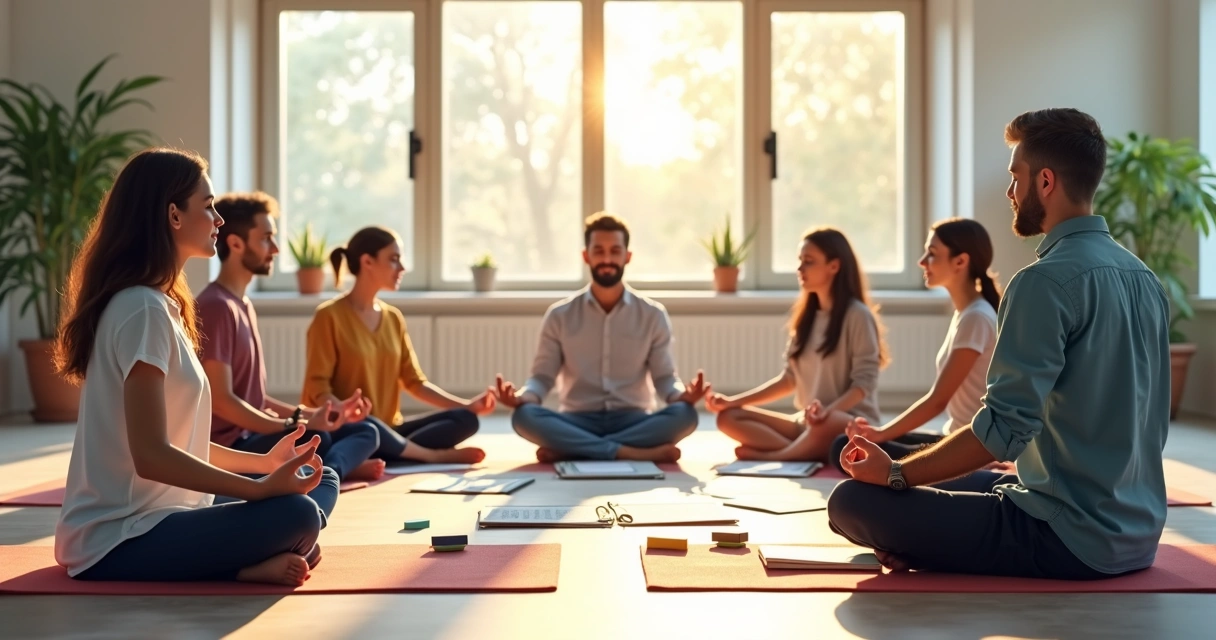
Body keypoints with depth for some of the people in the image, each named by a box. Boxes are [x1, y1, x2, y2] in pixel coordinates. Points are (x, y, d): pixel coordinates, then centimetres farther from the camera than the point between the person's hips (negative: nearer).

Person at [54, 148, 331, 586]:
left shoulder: (160, 304, 14)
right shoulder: (143, 310, -17)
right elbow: (151, 456, -23)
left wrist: (264, 463, 14)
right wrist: (262, 487, -21)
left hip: (155, 516, 10)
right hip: (120, 546, -10)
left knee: (321, 484, 7)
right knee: (296, 515, -29)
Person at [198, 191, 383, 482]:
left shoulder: (244, 305, 16)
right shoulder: (216, 306, -15)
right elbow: (221, 401, -21)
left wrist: (312, 415, 12)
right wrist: (298, 425, -23)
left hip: (254, 434, 10)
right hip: (231, 444, -10)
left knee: (366, 431, 7)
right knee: (313, 439, -36)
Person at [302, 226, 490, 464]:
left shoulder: (393, 318, 12)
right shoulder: (330, 316, -7)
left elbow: (414, 381, 10)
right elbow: (318, 388, -12)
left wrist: (466, 405, -1)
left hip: (388, 430, 6)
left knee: (465, 419, -12)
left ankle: (380, 459, -27)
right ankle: (436, 456, -16)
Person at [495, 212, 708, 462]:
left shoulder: (653, 315, 5)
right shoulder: (559, 315, 5)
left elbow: (664, 377, 4)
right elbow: (543, 377, 4)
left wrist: (682, 394, -20)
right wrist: (521, 396, -20)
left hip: (633, 420, 0)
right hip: (578, 421, 0)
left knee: (685, 414, -31)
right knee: (524, 416, -31)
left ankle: (569, 450, -30)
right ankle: (637, 453, -35)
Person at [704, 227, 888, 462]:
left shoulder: (857, 315, -7)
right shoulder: (806, 316, 12)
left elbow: (864, 382, -13)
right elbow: (790, 378, 14)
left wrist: (829, 410, -31)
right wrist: (733, 401, 5)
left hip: (852, 423, -7)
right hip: (806, 423, 7)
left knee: (825, 424, -42)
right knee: (728, 418, -11)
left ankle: (771, 456, -17)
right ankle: (808, 452, -28)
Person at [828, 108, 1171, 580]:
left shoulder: (1047, 281, -18)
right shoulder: (1143, 278, 10)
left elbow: (1004, 428, -23)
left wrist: (896, 473, -10)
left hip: (1072, 541, -9)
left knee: (851, 502, -13)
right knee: (956, 483, 31)